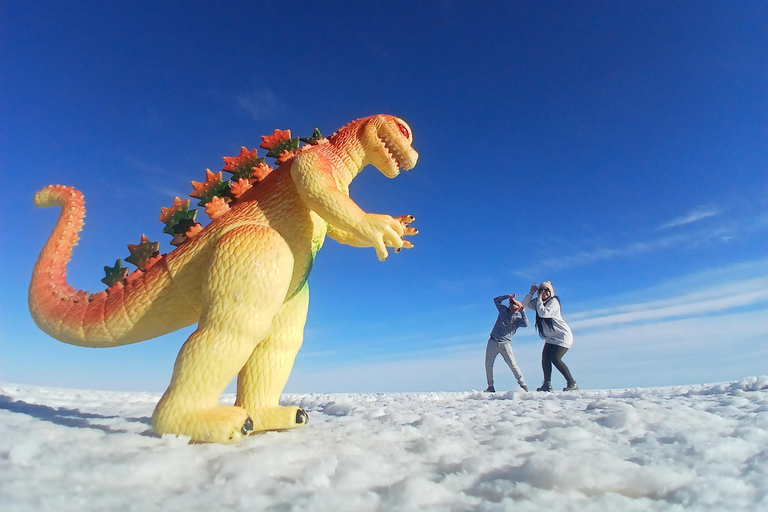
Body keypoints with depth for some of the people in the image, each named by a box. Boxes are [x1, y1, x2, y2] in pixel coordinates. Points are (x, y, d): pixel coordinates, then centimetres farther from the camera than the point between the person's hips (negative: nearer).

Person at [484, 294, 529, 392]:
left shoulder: (517, 319, 2)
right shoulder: (503, 310, 10)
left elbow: (526, 324, -17)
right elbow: (496, 300, 14)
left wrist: (523, 312, -12)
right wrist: (508, 296, 7)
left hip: (505, 344, -3)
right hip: (492, 342, 3)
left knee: (513, 365, -8)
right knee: (488, 365, 3)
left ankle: (523, 385, 4)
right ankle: (490, 387, 12)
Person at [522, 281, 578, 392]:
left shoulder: (553, 301, -15)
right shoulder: (539, 303, 9)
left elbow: (543, 313, -28)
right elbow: (525, 304, 10)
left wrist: (539, 299, -19)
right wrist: (531, 293, -2)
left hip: (562, 336, -8)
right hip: (551, 338, 8)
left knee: (555, 358, -19)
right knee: (545, 357, -6)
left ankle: (572, 383, -10)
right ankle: (547, 385, -5)